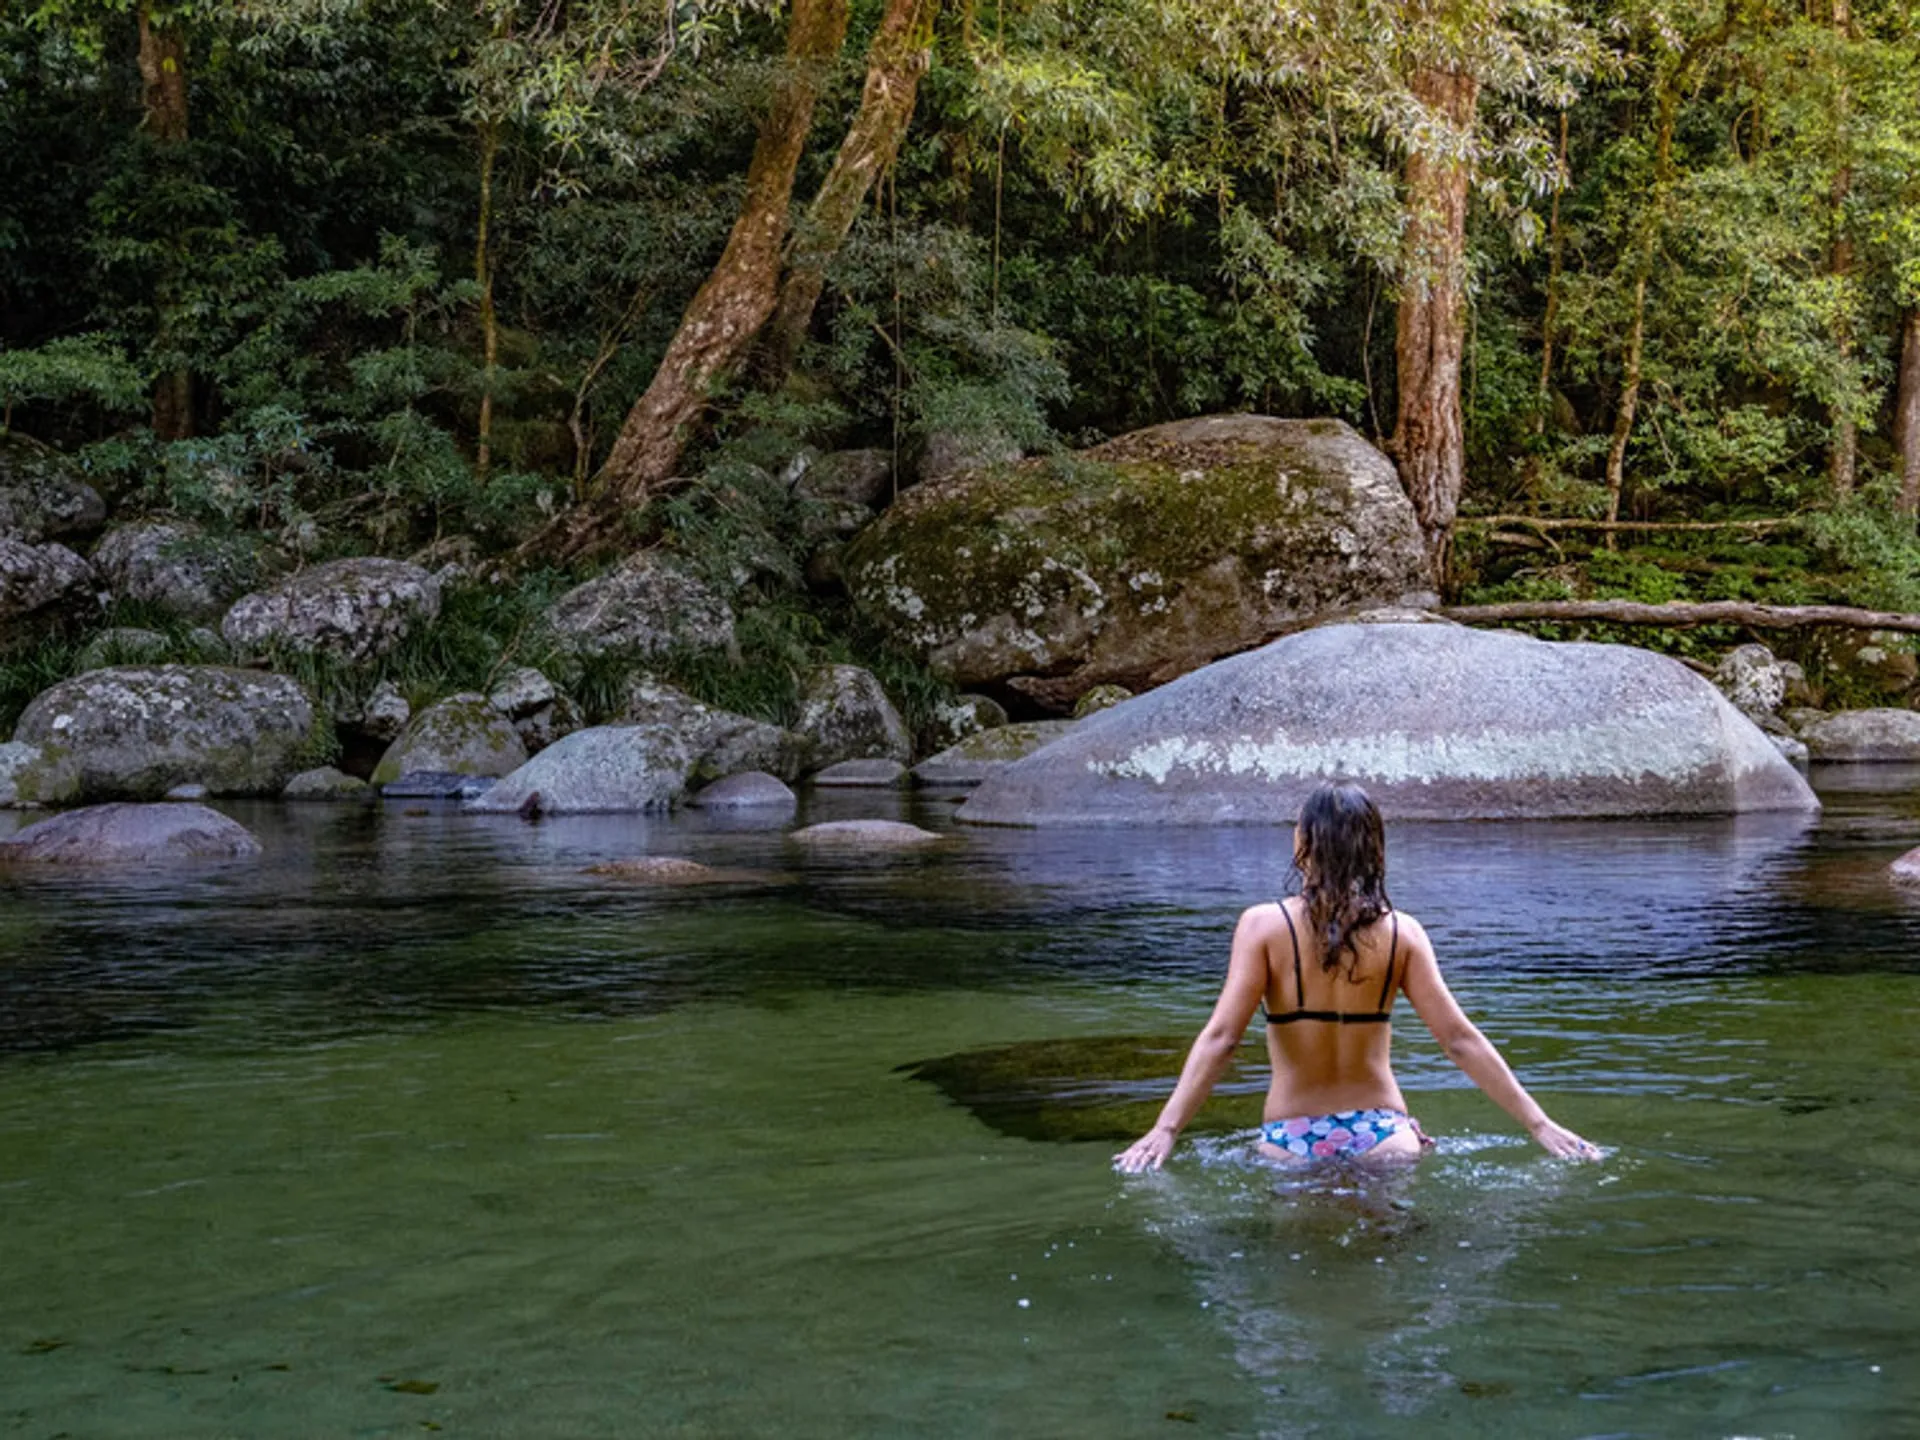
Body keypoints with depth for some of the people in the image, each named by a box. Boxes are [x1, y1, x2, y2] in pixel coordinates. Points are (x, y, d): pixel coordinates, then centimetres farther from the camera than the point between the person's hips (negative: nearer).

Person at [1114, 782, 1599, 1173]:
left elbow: (1220, 1036, -12)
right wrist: (1538, 1123, 4)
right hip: (1381, 1134, 2)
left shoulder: (1265, 926, -6)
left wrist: (1166, 1129, -12)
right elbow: (1460, 1039, -1)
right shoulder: (1400, 932, 0)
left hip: (1292, 1139, -2)